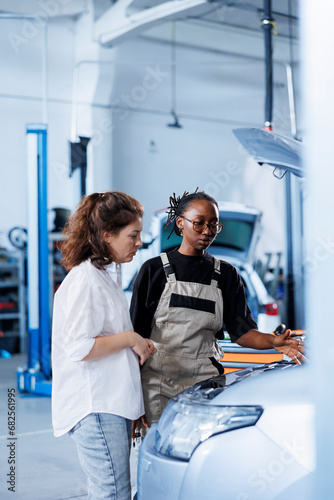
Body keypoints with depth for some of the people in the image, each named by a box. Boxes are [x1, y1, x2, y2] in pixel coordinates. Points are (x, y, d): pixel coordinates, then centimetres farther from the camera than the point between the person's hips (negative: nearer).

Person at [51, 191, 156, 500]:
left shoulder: (107, 275, 17)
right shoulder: (85, 280, -15)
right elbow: (79, 348, -22)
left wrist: (138, 346, 15)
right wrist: (130, 338, -14)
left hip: (112, 404, 10)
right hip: (95, 408, -10)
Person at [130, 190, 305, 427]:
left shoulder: (226, 275, 10)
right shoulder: (154, 270, 2)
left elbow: (242, 331, 3)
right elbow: (136, 333, 1)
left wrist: (272, 341, -18)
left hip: (205, 381, 2)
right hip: (158, 379, -2)